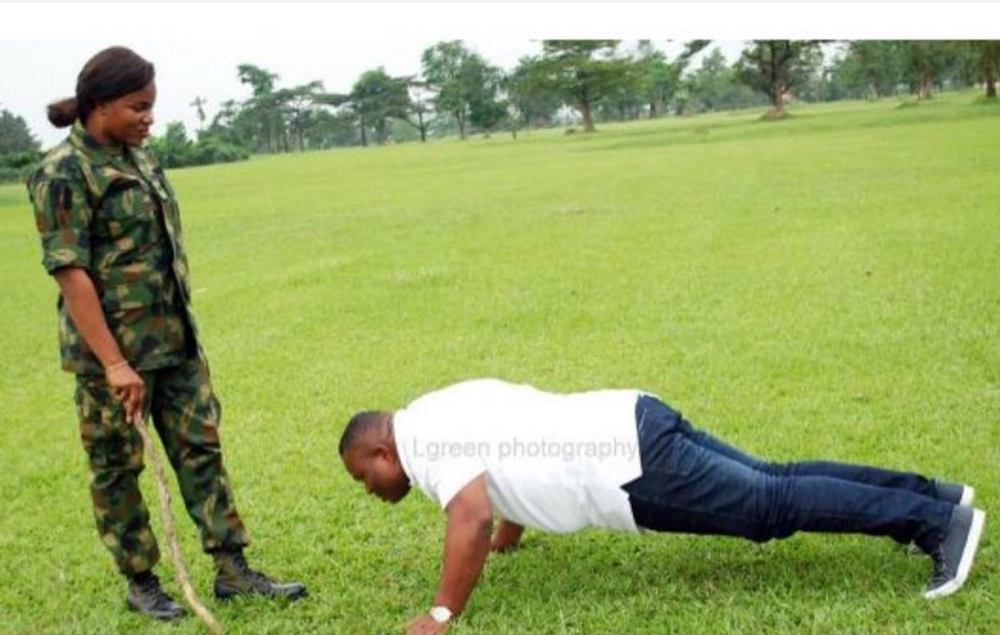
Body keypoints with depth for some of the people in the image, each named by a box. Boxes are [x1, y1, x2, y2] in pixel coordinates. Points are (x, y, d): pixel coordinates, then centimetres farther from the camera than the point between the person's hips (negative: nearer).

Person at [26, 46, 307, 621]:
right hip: (113, 347, -7)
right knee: (117, 465, 8)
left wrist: (183, 326, 16)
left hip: (175, 338, 7)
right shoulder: (64, 173, -13)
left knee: (201, 448, 9)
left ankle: (232, 568, 17)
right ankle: (141, 583, 22)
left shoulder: (142, 157, 9)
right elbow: (70, 273, -19)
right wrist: (114, 364, -22)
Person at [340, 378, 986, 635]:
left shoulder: (424, 441, -10)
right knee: (772, 483, 12)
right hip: (633, 426, 9)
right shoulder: (443, 412, 19)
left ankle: (939, 521, 1)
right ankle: (930, 496, 18)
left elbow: (472, 517, -26)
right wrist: (510, 534, 37)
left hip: (633, 472, -9)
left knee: (773, 505, -4)